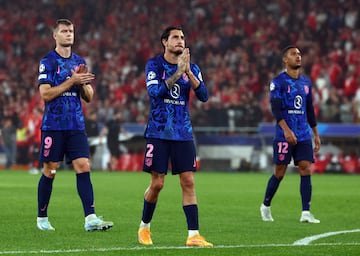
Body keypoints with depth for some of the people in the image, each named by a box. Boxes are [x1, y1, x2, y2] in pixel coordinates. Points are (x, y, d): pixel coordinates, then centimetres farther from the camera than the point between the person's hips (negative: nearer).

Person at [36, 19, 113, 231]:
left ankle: (90, 218, -12)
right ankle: (42, 218, 16)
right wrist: (71, 81, -17)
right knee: (50, 172, 2)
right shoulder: (48, 62, -4)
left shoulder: (80, 62, 13)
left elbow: (89, 97, 14)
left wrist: (83, 83, -6)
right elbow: (45, 94, -14)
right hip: (53, 125, -4)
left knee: (84, 168, -7)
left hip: (76, 125, 4)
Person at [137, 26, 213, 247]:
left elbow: (204, 96, -5)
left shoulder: (192, 68, 7)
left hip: (183, 133, 3)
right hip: (159, 132, -3)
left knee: (188, 182, -4)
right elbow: (155, 92, -19)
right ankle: (144, 227, 21)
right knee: (157, 183, -1)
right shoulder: (154, 65, -3)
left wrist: (189, 73, -18)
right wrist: (177, 73, -28)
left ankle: (193, 235, -5)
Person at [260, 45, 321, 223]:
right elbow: (275, 108, -14)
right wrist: (286, 130, -26)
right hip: (284, 135, -5)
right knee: (279, 173, 2)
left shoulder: (306, 82, 14)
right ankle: (265, 206, 22)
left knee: (306, 170, -6)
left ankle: (306, 213, -8)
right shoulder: (278, 82, -5)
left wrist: (316, 134, 18)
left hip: (304, 135, 5)